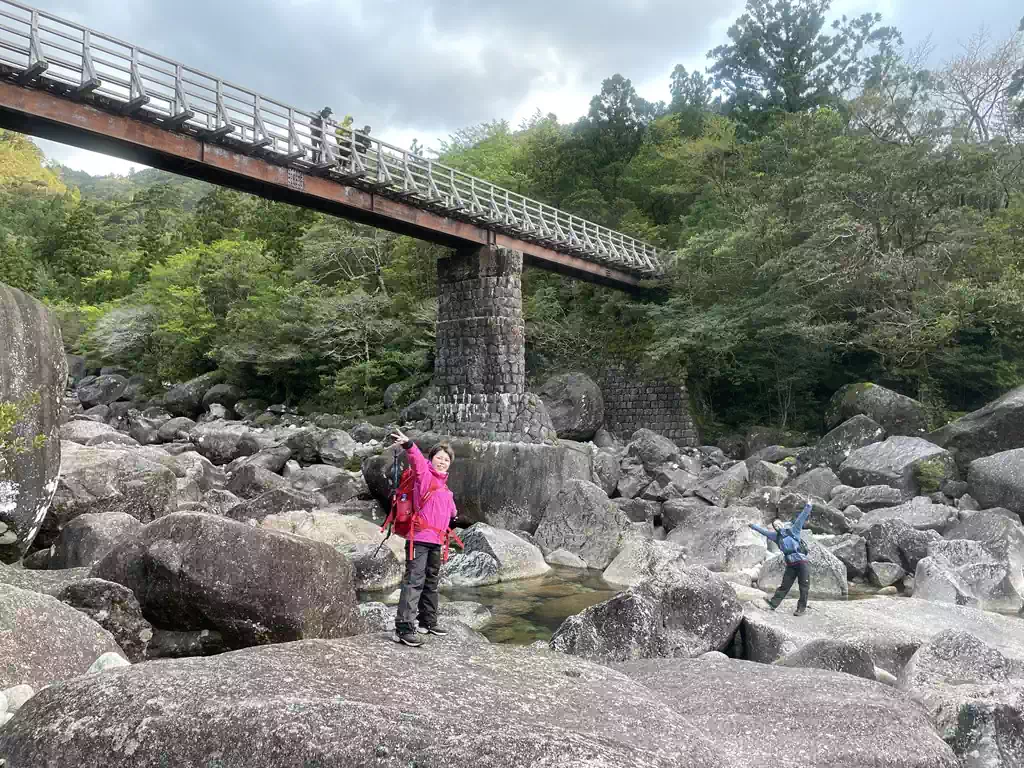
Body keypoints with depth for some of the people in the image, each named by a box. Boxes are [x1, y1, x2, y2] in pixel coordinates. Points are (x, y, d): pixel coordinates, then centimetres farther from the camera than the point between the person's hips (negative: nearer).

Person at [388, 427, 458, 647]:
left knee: (431, 582, 18)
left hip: (436, 541, 9)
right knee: (414, 582, -14)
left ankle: (428, 622, 30)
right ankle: (403, 629, -15)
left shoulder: (443, 486, 18)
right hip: (420, 538, -9)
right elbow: (417, 460, -28)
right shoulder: (424, 475, -6)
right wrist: (409, 445, -45)